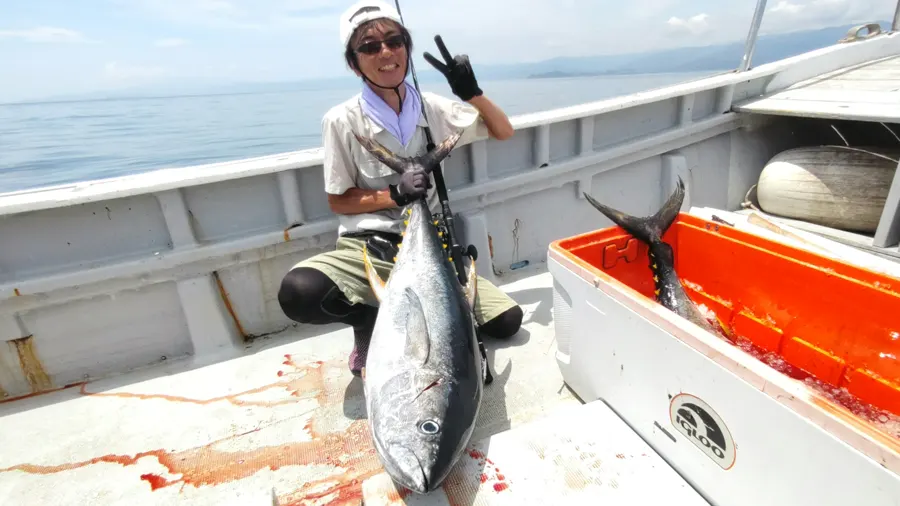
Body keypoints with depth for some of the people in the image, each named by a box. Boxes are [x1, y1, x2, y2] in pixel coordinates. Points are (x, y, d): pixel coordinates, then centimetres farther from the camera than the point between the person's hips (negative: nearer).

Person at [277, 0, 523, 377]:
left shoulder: (433, 108, 3)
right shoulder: (342, 121, -7)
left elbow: (504, 133, 11)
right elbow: (338, 202, -1)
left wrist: (473, 93, -7)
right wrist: (394, 194, -17)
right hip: (368, 249, -2)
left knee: (507, 321, -7)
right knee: (298, 293, -33)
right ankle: (370, 318, 1)